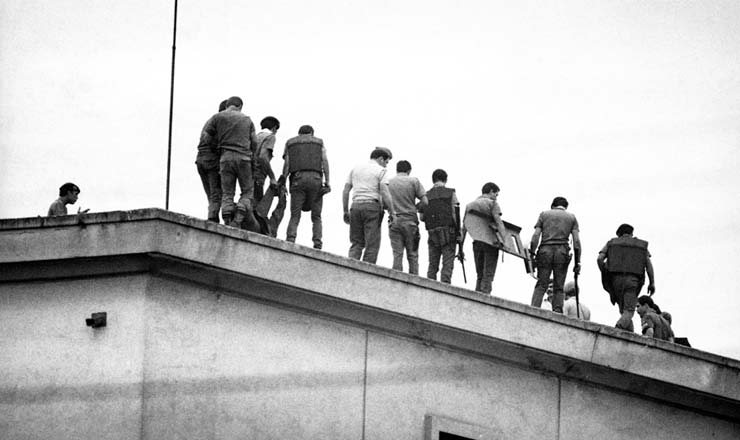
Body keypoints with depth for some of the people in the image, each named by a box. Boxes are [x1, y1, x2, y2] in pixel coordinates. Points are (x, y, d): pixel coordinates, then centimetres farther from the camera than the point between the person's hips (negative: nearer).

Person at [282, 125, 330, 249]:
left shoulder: (290, 143, 21)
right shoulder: (319, 143, 20)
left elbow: (286, 165, 7)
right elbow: (325, 161, 4)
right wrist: (327, 182, -3)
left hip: (297, 179, 0)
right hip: (315, 179, 0)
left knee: (295, 216, -1)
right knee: (316, 217, 5)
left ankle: (290, 241, -23)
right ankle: (317, 244, -12)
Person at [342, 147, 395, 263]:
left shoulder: (355, 168, 16)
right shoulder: (381, 171, 0)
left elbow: (345, 191, 13)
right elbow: (385, 193, -11)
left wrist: (346, 211, 16)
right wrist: (392, 212, -4)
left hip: (356, 206, 5)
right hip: (372, 206, -5)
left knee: (356, 244, 8)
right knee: (372, 245, -1)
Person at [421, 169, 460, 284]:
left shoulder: (426, 195, 9)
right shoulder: (451, 193, 1)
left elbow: (422, 217, 6)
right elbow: (455, 214, -5)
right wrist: (459, 232, 0)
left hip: (432, 232, 3)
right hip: (448, 231, -3)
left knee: (432, 265, 6)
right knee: (447, 264, -6)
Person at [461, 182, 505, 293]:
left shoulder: (469, 205, 18)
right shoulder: (492, 204, 0)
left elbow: (464, 227, 15)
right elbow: (499, 223, -12)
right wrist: (505, 241, -16)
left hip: (477, 242, 5)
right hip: (490, 242, -5)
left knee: (480, 275, 11)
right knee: (488, 275, -5)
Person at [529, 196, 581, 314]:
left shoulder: (544, 214, 15)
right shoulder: (571, 217, 15)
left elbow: (535, 236, 4)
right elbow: (576, 240, 5)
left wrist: (531, 255, 3)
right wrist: (577, 261, 5)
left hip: (545, 251, 0)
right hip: (562, 251, 0)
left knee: (541, 285, 0)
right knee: (559, 287, 4)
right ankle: (557, 313, -8)